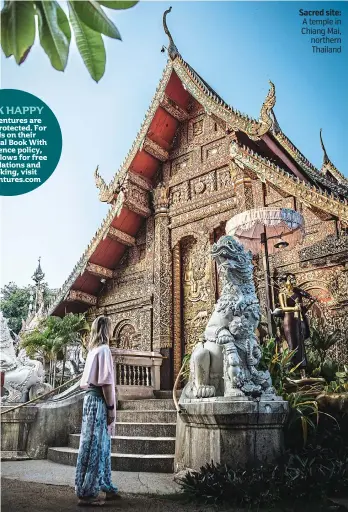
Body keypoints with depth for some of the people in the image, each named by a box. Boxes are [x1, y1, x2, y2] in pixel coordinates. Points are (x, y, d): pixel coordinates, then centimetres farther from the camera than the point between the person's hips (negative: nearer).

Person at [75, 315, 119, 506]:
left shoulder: (93, 350, 14)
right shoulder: (104, 349, -13)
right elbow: (106, 382, -18)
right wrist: (111, 408, -14)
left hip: (91, 398, 9)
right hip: (99, 401, -9)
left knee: (101, 445, 15)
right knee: (94, 446, -2)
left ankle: (103, 487, 23)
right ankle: (87, 492, 6)